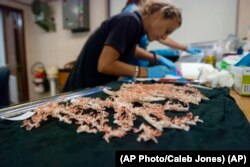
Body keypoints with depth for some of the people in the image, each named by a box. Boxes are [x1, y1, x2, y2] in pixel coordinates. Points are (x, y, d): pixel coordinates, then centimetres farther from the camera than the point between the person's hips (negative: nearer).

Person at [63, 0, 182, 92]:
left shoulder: (136, 25, 4)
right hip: (86, 88, -8)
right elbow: (105, 64, -28)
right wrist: (147, 72, -19)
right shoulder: (130, 22, -21)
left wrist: (155, 59, 9)